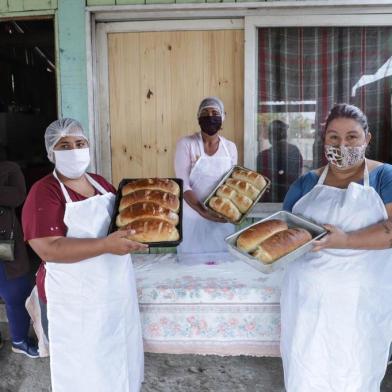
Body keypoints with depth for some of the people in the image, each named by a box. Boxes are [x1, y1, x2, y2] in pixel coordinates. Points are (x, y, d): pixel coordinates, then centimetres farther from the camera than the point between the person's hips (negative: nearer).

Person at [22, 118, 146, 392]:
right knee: (84, 363, 10)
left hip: (117, 286, 7)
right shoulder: (44, 193, -15)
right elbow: (49, 248, -25)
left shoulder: (101, 183, 6)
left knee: (118, 351, 22)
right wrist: (106, 245, -33)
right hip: (77, 297, -6)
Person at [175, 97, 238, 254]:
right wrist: (203, 211, -24)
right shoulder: (186, 144, -7)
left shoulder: (230, 147, 3)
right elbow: (183, 185, -12)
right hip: (193, 216, -3)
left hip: (222, 218, 3)